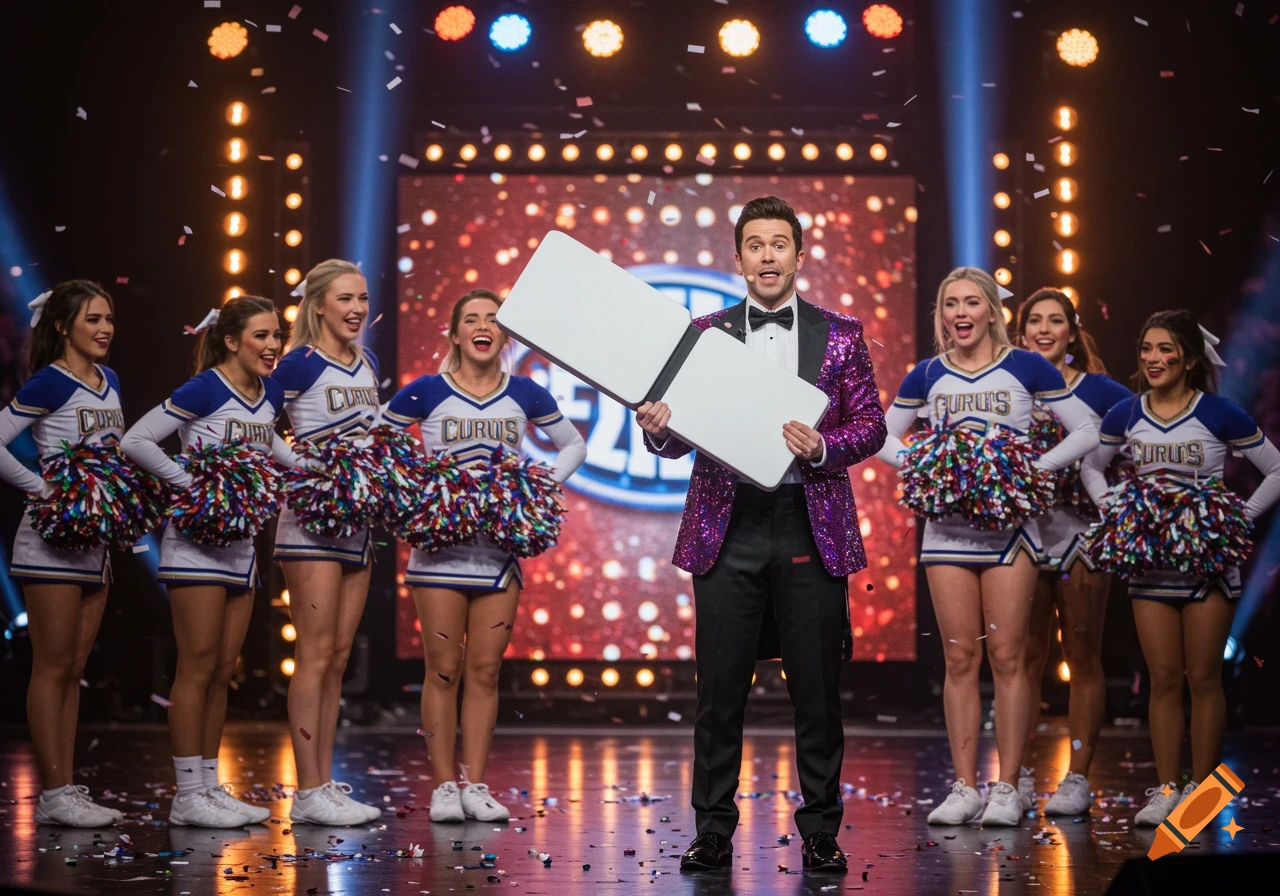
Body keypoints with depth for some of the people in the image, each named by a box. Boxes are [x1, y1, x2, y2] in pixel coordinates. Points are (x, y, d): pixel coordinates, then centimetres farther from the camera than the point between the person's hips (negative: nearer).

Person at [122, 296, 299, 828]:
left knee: (223, 671, 9)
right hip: (196, 540, -7)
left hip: (241, 544, 7)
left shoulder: (271, 393, 7)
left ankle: (210, 787, 15)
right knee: (198, 668, -6)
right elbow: (137, 441, -15)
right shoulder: (206, 390, -14)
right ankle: (188, 796, -2)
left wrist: (305, 467, 12)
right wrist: (191, 485, -17)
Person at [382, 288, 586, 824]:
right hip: (439, 544, -2)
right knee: (444, 669, -1)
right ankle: (444, 786, 4)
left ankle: (476, 785, 8)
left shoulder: (525, 396, 6)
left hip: (501, 545, 2)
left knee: (485, 669, 3)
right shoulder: (426, 393, -1)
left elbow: (573, 445, 19)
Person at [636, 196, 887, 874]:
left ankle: (821, 833, 13)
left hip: (811, 532, 0)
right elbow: (678, 441, 7)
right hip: (727, 530, 1)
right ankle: (713, 833, 10)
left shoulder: (840, 335, 9)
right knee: (720, 691, 2)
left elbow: (871, 425, 5)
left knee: (817, 691, 3)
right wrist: (657, 428, -16)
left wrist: (823, 448, -14)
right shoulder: (705, 333, 10)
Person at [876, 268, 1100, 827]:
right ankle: (964, 787, 6)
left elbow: (1085, 432, 3)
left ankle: (1008, 789, 1)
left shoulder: (1026, 369, 0)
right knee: (960, 658, 3)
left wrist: (1038, 468, -10)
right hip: (947, 526, 2)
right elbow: (883, 436, 18)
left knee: (1006, 655, -3)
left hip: (1009, 523, -2)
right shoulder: (927, 377, 8)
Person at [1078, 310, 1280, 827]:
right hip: (1149, 558, 3)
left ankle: (1201, 790, 8)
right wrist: (1110, 507, 5)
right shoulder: (1125, 415, 3)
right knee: (1163, 679, 4)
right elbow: (1091, 466, 20)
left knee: (1203, 677, 1)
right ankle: (1166, 790, 8)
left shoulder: (1219, 415, -6)